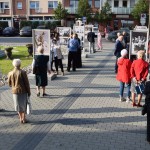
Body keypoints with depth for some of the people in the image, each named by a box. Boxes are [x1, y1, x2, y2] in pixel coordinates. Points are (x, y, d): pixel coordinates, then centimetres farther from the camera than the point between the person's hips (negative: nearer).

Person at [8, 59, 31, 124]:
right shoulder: (23, 72, -15)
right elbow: (27, 83, -11)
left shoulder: (10, 73, -5)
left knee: (18, 105, 16)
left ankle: (21, 118, 23)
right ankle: (23, 118, 17)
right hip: (23, 91, -3)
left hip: (15, 91, 3)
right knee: (24, 105, 12)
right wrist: (29, 92, -1)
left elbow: (9, 84, 5)